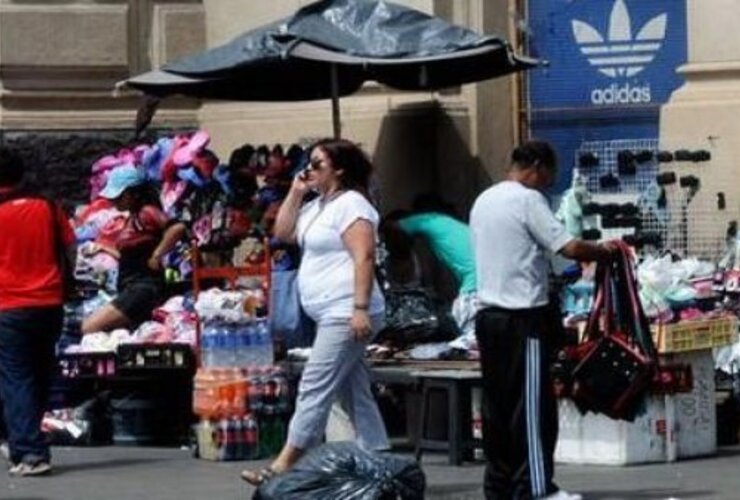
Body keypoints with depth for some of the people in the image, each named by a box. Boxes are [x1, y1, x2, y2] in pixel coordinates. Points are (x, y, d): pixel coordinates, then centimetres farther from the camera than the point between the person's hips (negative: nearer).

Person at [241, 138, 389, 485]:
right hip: (331, 316, 11)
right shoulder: (317, 206, 20)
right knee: (355, 394, 10)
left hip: (345, 314, -11)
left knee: (315, 387, -11)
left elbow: (364, 257, -19)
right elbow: (283, 232, 21)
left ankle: (282, 466, -12)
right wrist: (296, 192, 12)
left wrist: (360, 308, -27)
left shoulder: (351, 204, -10)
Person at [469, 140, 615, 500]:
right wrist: (605, 251, -2)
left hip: (489, 313, 8)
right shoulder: (527, 200, -10)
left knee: (496, 403, 9)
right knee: (532, 404, -5)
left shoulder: (483, 201, 16)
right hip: (523, 317, -8)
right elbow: (569, 248, -16)